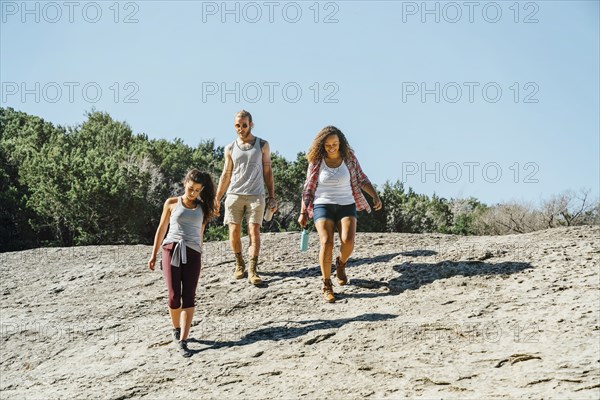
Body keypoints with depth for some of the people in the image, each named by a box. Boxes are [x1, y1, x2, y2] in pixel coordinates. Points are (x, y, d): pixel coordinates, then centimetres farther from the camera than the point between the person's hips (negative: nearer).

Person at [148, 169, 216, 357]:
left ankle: (182, 341, -9)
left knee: (189, 298, -7)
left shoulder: (202, 208, 15)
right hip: (171, 250, -1)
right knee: (174, 296, -6)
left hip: (192, 253, 1)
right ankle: (176, 328, 21)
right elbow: (162, 229, 14)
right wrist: (153, 255, 12)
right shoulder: (172, 203, 11)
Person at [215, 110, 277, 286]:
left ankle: (252, 270, -13)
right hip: (234, 195, 2)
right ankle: (239, 264, 18)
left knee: (254, 231, -11)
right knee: (234, 232, -2)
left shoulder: (262, 145, 7)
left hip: (255, 195, -2)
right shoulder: (230, 149, 11)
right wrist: (217, 198, 10)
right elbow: (226, 174, 16)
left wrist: (272, 197, 3)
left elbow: (268, 172, 9)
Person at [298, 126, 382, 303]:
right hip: (323, 205, -1)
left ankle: (341, 264, 16)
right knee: (326, 242, -20)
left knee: (348, 241, -20)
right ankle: (327, 286, -9)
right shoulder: (316, 161, 0)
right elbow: (308, 189, 6)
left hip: (346, 205, 1)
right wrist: (303, 212, 4)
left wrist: (375, 195, -9)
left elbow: (362, 180, 6)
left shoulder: (349, 158, 1)